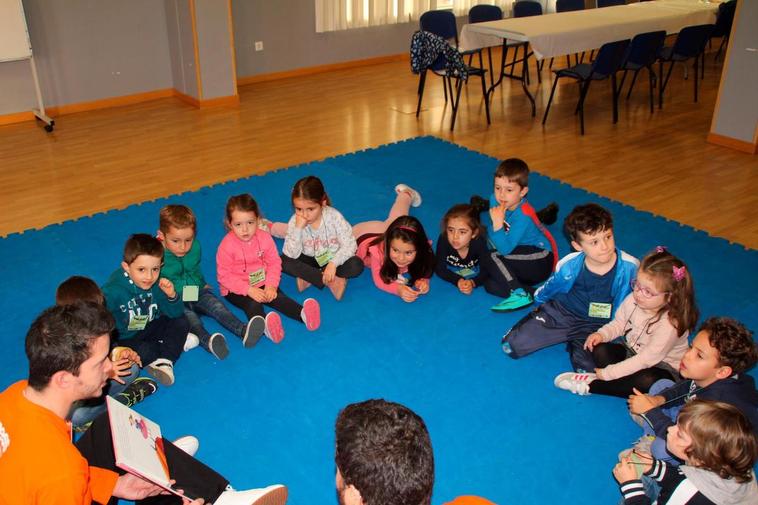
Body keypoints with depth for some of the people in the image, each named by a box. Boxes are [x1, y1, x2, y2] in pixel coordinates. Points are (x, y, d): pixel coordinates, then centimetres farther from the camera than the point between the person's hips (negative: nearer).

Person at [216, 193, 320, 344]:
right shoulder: (226, 246, -17)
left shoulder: (264, 237, -6)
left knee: (278, 297, -21)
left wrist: (271, 285, -16)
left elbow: (274, 263, 0)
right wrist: (249, 290, -23)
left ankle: (303, 313, -43)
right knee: (253, 304, -31)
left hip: (262, 283, 4)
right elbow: (224, 276, -15)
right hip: (236, 290, -4)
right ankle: (263, 326, -60)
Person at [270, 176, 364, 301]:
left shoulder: (334, 217, -22)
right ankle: (330, 281, -24)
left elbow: (349, 245, -22)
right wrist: (298, 228, -35)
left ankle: (309, 278, -20)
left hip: (333, 258, -2)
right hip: (310, 259, 2)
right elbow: (291, 254, -25)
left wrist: (333, 263, -36)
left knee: (357, 265, -29)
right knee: (283, 262, -25)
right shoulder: (295, 221, -18)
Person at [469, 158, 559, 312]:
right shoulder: (495, 200, -8)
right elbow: (491, 231, 5)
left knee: (494, 257, -28)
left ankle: (519, 294, -30)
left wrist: (498, 223, -39)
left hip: (541, 262, -8)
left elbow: (505, 249, -32)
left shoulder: (523, 216, -28)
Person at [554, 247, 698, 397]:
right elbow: (619, 324, 6)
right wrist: (602, 334, -17)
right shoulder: (633, 300, -13)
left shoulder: (670, 324, -32)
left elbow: (646, 359, -30)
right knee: (600, 350, -16)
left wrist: (607, 373, -27)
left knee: (648, 382, -37)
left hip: (662, 366, -6)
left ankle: (591, 385, -27)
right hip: (632, 352, 6)